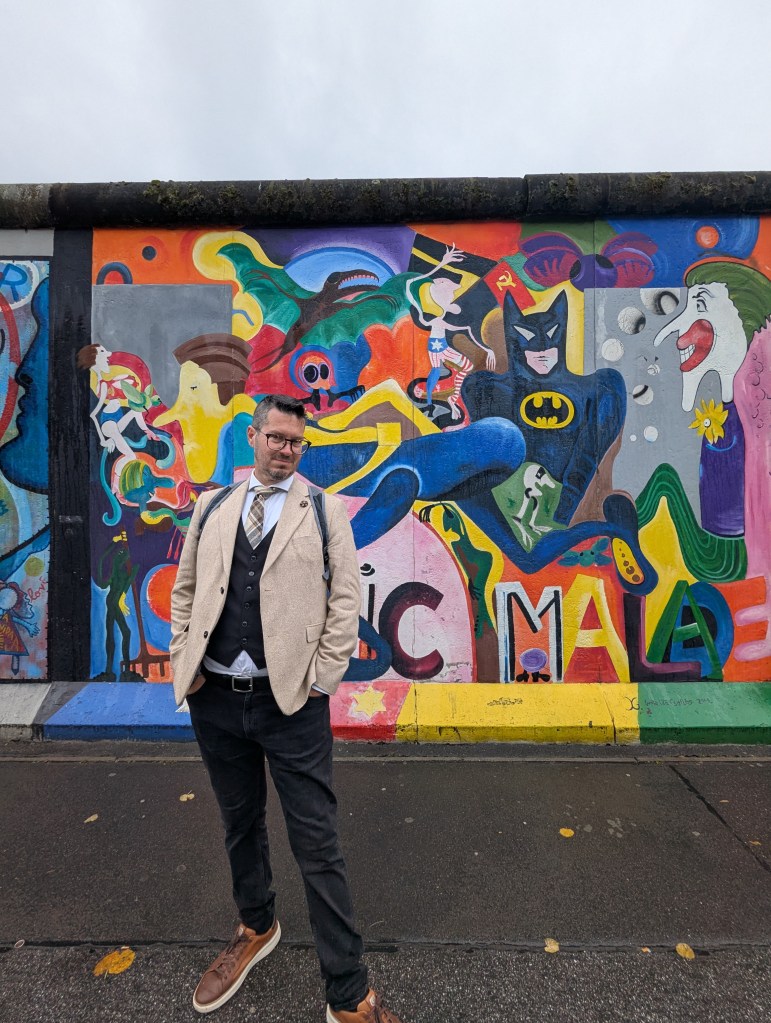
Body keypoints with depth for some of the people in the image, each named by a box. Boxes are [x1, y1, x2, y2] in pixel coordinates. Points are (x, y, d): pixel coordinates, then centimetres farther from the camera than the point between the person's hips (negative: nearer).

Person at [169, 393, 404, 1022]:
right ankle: (256, 930, 51)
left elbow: (345, 600, -5)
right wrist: (185, 663, 4)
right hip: (215, 699, 4)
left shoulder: (325, 511, -2)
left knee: (318, 846, 5)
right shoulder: (212, 506, 8)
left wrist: (321, 678, -9)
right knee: (240, 825, 24)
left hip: (292, 701, -3)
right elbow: (184, 589, 12)